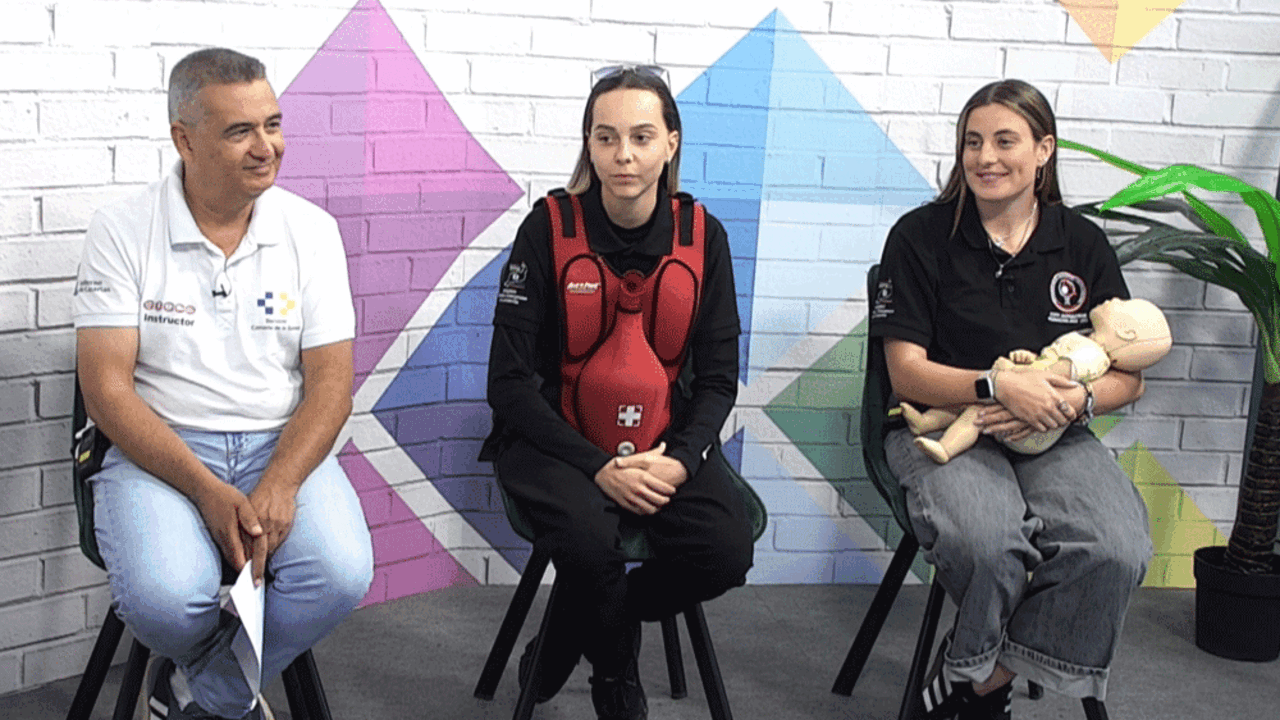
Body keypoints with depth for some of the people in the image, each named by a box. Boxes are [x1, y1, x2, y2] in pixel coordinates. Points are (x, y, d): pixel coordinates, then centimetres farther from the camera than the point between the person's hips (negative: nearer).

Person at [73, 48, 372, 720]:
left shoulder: (311, 229, 2)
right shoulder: (122, 230, -3)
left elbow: (330, 381, -1)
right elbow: (106, 388, -8)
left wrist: (277, 487, -19)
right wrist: (207, 491, -21)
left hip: (283, 446, 2)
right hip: (160, 449, -2)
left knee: (341, 574, -27)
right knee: (165, 600, -31)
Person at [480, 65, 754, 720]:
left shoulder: (702, 236, 0)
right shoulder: (549, 229, -8)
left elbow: (717, 377, 5)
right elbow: (511, 382, -9)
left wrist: (681, 460, -14)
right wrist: (599, 469, -19)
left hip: (665, 445, 3)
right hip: (556, 440, -3)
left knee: (726, 550, -23)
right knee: (590, 537, -34)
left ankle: (561, 643, 4)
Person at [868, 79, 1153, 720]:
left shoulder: (1084, 245, 9)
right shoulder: (922, 236, 0)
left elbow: (1128, 378, 11)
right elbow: (907, 374, -5)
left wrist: (1075, 401, -12)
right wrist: (998, 385, -21)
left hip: (1056, 439, 3)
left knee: (1117, 551, -28)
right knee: (988, 544, -36)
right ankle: (977, 668, -1)